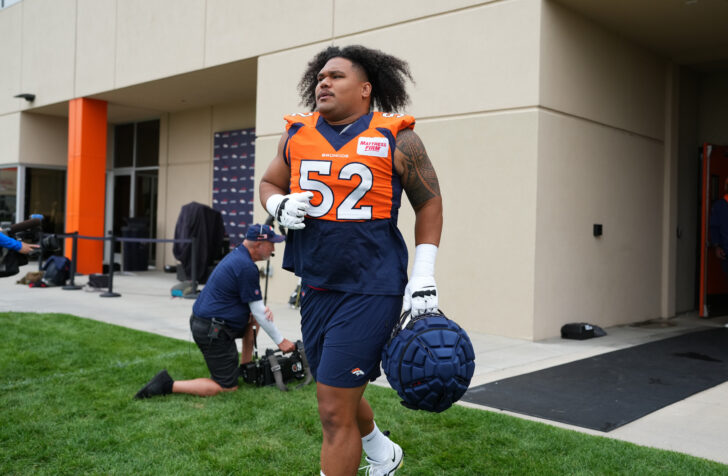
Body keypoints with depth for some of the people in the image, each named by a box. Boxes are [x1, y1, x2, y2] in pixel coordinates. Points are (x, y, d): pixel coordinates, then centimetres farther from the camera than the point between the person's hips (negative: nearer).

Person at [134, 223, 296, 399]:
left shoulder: (237, 255, 10)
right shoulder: (247, 268, -20)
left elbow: (251, 300, 19)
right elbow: (257, 310, -14)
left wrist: (263, 309, -3)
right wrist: (280, 341, -4)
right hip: (212, 331, -10)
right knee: (228, 388, -2)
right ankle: (169, 385, -7)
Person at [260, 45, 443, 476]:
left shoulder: (396, 139, -6)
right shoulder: (297, 134, 6)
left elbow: (429, 202, 1)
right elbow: (269, 183, 20)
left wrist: (424, 277, -5)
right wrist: (279, 207, -5)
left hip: (370, 290, -6)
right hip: (316, 287, 6)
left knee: (334, 409, -6)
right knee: (339, 395, 22)